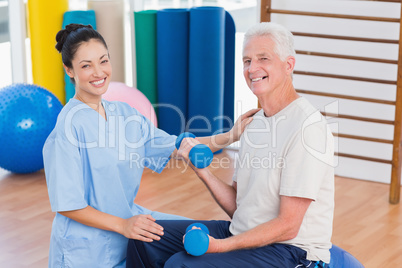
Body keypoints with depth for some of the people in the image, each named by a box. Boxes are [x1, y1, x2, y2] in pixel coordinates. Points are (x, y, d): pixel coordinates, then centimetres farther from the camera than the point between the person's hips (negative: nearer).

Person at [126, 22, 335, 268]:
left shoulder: (307, 127, -18)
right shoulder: (256, 123, 11)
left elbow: (287, 226, -20)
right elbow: (237, 207, 11)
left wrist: (220, 246, -23)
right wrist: (201, 169, -3)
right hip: (246, 234, 9)